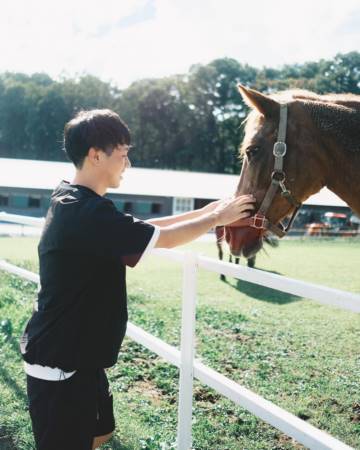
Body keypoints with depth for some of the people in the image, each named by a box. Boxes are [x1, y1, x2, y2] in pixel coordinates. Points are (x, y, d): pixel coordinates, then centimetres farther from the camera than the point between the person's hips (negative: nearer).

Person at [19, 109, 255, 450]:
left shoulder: (71, 201, 6)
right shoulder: (88, 212, -26)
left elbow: (144, 229, 11)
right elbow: (165, 239, -17)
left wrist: (206, 211, 8)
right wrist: (217, 218, -2)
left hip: (76, 357, 10)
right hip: (59, 367, -10)